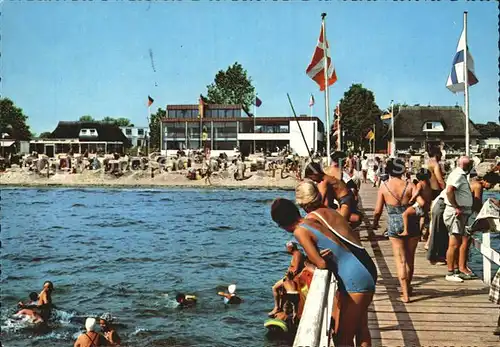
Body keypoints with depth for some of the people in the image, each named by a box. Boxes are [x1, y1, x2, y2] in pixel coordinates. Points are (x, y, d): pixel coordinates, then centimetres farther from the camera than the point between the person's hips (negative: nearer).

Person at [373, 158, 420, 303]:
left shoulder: (384, 186, -4)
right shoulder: (409, 185, -5)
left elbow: (377, 210, -3)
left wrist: (375, 223, 14)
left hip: (394, 226, -1)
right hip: (411, 224, 1)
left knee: (400, 260, 4)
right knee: (410, 259, 18)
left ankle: (405, 294, 0)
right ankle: (408, 287, 35)